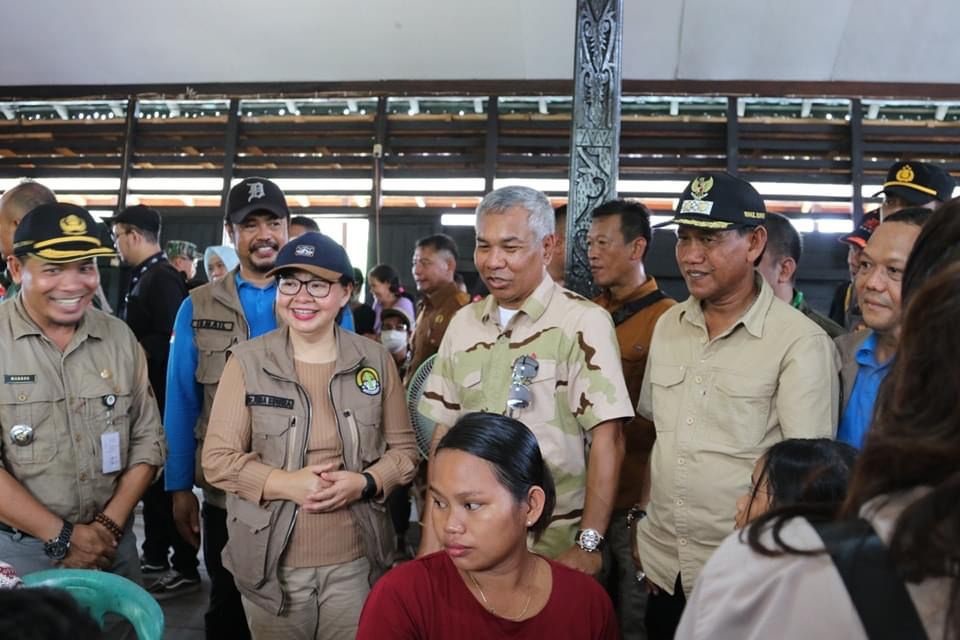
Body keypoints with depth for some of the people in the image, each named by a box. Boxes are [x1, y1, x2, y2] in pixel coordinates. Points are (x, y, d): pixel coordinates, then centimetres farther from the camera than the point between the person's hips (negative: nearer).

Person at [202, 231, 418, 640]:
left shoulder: (375, 360, -1)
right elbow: (217, 459, -6)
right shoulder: (247, 361, -5)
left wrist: (364, 483, -15)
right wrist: (288, 483, -19)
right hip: (272, 562, -1)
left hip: (355, 561, 1)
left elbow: (405, 449, 4)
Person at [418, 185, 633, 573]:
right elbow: (444, 431, 8)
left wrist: (589, 544, -18)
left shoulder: (583, 322, -12)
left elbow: (607, 437, -15)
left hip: (555, 547, -4)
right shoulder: (463, 324, 5)